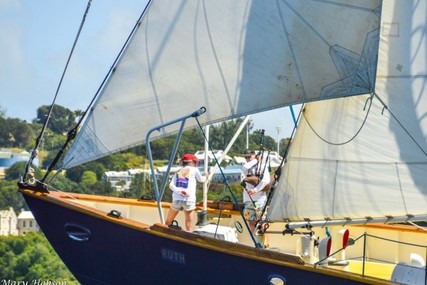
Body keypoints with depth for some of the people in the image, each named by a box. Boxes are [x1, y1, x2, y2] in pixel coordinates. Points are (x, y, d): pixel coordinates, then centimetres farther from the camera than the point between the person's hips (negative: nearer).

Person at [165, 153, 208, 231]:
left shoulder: (178, 172, 19)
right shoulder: (194, 170, 9)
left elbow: (171, 185, 2)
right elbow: (201, 180, 27)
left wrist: (179, 191, -12)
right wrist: (205, 176, 47)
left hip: (176, 199, 4)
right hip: (189, 200, -4)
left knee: (168, 222, 18)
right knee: (189, 227, -6)